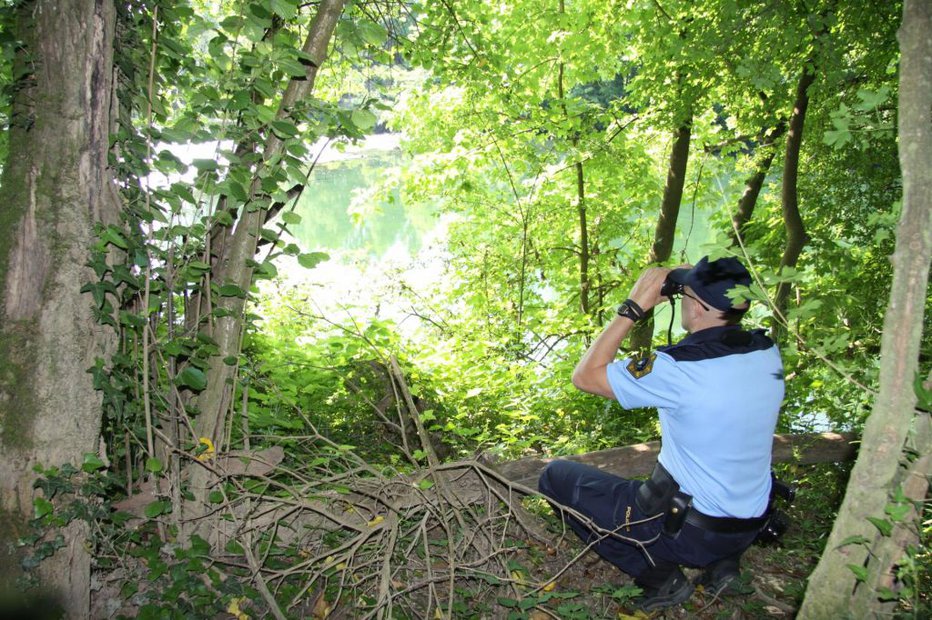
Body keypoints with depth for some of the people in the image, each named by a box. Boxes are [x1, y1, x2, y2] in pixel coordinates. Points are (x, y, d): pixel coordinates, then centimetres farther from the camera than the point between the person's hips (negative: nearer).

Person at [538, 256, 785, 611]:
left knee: (556, 477, 3)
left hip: (691, 533, -7)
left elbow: (585, 375, -16)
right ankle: (721, 561, 18)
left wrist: (634, 307, -15)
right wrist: (700, 286, 5)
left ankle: (659, 576, 3)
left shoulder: (679, 369, -28)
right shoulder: (769, 353, -8)